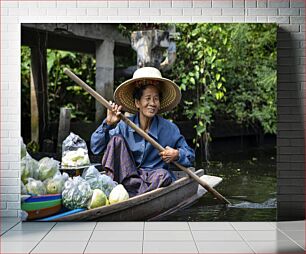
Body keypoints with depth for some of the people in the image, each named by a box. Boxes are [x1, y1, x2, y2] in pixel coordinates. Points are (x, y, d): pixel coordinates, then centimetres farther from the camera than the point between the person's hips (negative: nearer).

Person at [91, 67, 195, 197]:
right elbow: (96, 148, -5)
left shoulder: (169, 129, -4)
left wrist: (177, 155, -18)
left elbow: (190, 155, 5)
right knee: (117, 139, -15)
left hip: (153, 181, -1)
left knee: (163, 175, -35)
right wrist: (108, 124, -18)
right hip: (127, 176, 1)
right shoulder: (125, 126, -3)